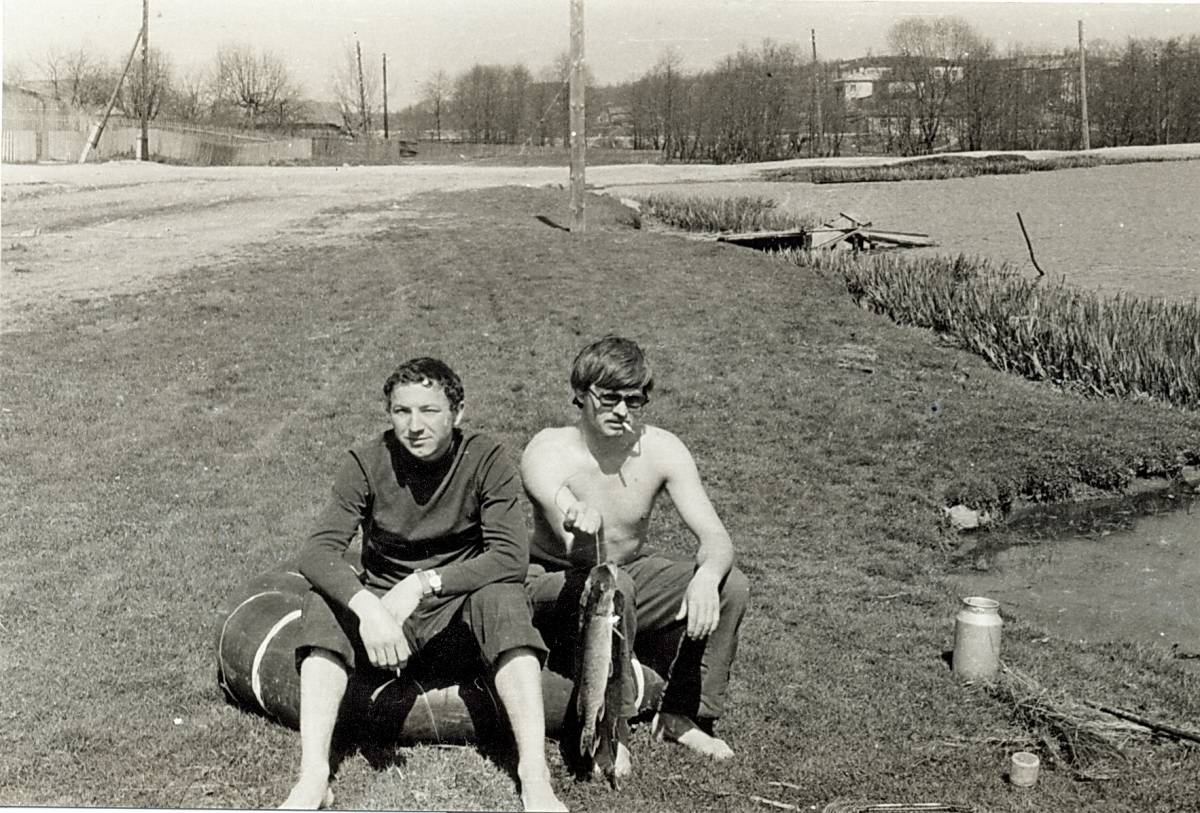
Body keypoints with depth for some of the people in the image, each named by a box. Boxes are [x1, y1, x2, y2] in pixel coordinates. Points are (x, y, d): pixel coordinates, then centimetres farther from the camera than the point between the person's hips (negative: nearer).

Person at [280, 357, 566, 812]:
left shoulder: (486, 460, -11)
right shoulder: (366, 463, -8)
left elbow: (511, 558, -22)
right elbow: (317, 552, -19)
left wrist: (422, 583, -31)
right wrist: (367, 607, -39)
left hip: (459, 614, -1)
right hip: (382, 609, 2)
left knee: (504, 599, -32)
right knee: (324, 604, -26)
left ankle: (535, 776, -37)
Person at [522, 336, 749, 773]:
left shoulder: (662, 450, -13)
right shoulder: (546, 453, -23)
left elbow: (716, 538, -17)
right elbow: (585, 559, -35)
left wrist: (707, 575, -41)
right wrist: (583, 532, -60)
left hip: (632, 574, 4)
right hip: (552, 585, -4)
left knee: (731, 586, -17)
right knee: (611, 585, -37)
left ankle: (682, 716, -1)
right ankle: (609, 730, -20)